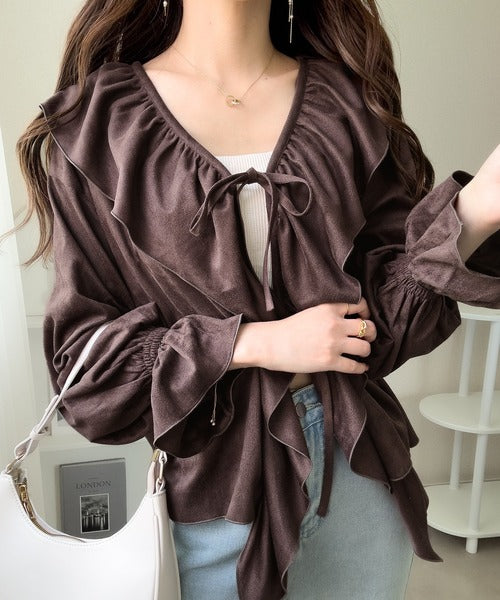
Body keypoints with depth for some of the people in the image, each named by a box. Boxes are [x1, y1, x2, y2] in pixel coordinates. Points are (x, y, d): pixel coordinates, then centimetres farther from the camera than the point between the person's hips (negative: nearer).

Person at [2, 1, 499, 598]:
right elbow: (83, 360, -9)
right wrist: (255, 343, -19)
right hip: (209, 488, -2)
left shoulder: (349, 103, 0)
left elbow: (384, 310, -4)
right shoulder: (101, 122, -7)